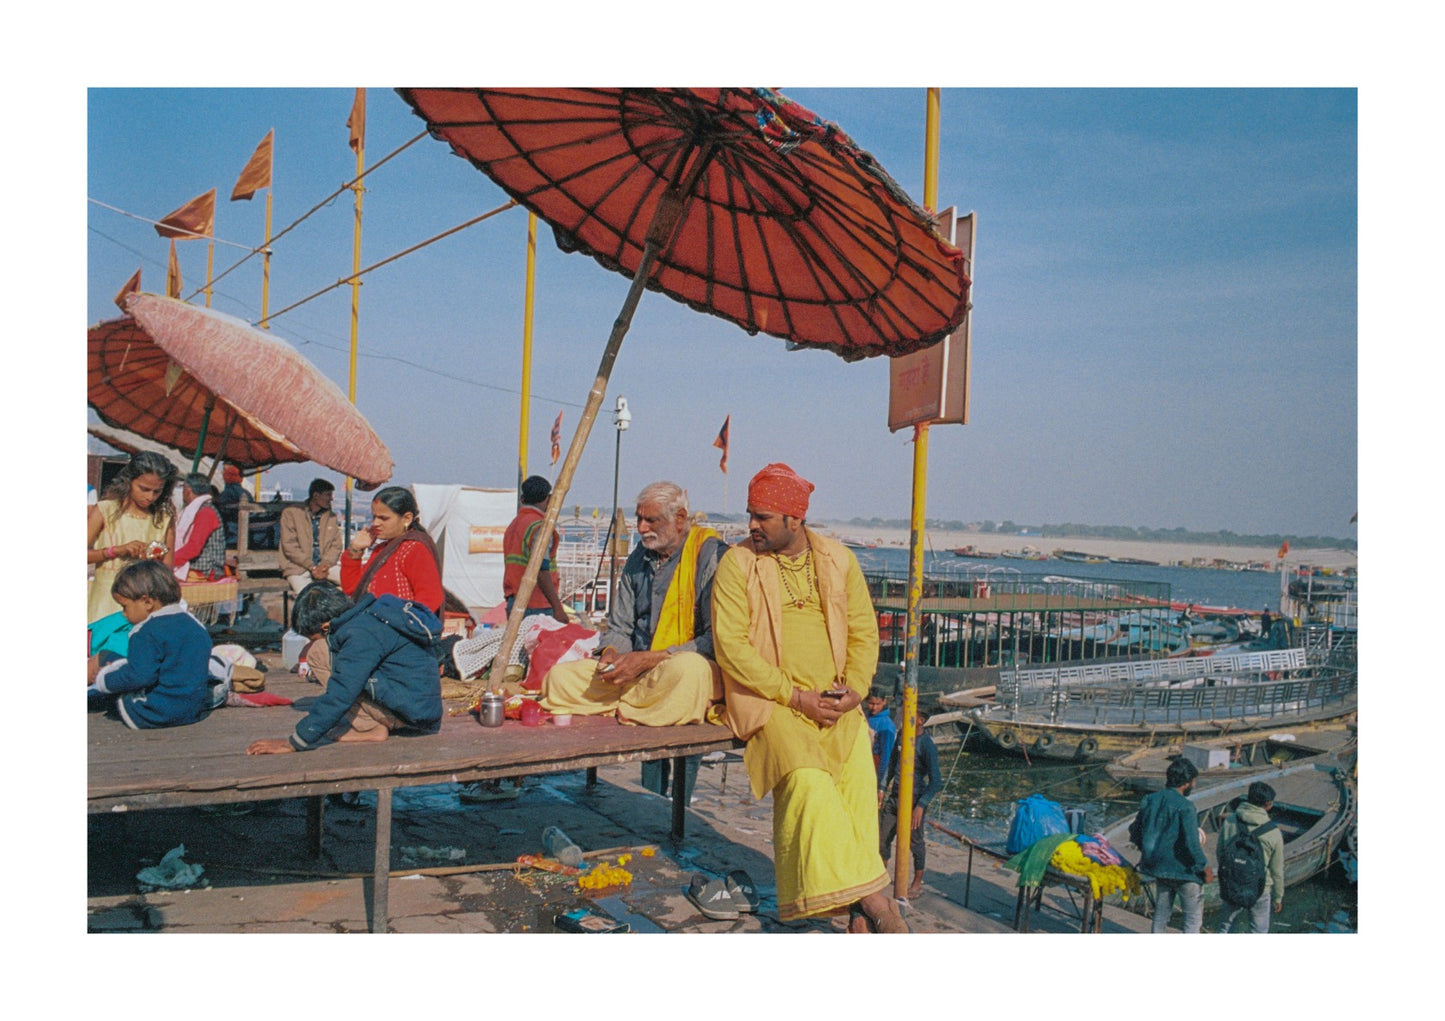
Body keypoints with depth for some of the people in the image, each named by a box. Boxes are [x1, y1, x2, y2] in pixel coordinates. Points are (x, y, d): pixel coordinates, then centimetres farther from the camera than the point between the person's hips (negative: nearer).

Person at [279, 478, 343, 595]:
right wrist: (312, 567, -15)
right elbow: (289, 547, -6)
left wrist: (325, 564, -12)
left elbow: (336, 546, 8)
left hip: (325, 565, 4)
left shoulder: (331, 517, 14)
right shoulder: (291, 513, 1)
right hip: (298, 567, -4)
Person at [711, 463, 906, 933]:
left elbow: (864, 631, 12)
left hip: (834, 701, 4)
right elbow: (730, 644, -10)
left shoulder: (838, 559, 8)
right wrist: (795, 696, -15)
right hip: (767, 698, -3)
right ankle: (870, 896, -19)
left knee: (859, 776, -19)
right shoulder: (737, 562, -3)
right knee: (807, 777, -27)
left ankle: (862, 907, -10)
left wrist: (855, 688, -6)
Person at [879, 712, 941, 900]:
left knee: (914, 841, 5)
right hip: (894, 797, 7)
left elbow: (936, 781, -18)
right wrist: (883, 789, 19)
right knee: (883, 837, 8)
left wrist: (921, 806, -24)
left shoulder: (927, 745, -15)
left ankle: (918, 883, 22)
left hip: (913, 800, -6)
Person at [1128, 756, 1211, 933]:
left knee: (1161, 913, 19)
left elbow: (1134, 831, 10)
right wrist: (1205, 867, -9)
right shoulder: (1185, 807, -20)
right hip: (1183, 870, -7)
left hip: (1158, 865, 7)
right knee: (1193, 917, 8)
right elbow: (1192, 843, -23)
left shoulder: (1149, 800, 2)